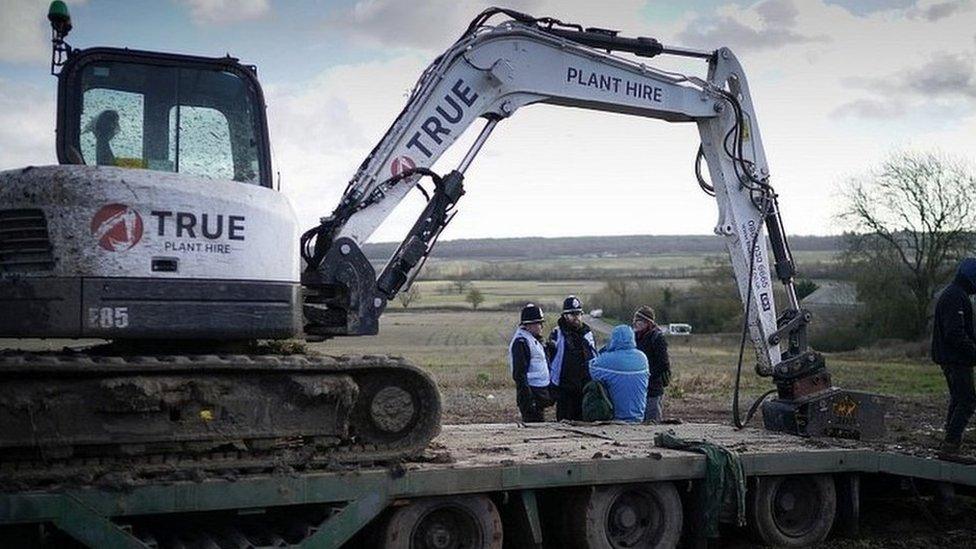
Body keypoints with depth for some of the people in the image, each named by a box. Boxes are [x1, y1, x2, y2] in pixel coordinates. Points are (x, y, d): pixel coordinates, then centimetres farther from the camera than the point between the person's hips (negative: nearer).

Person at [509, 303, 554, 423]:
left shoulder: (534, 340, 16)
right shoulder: (521, 342, -16)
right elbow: (519, 373, -21)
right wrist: (527, 398, -24)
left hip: (541, 390, 10)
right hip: (532, 392, -10)